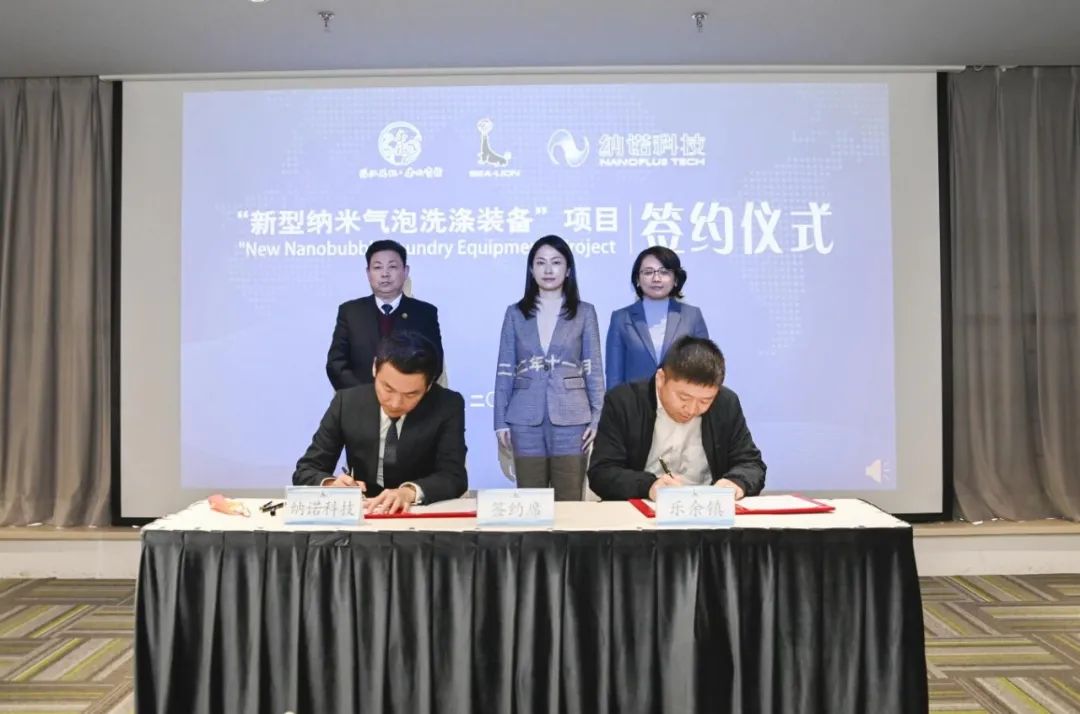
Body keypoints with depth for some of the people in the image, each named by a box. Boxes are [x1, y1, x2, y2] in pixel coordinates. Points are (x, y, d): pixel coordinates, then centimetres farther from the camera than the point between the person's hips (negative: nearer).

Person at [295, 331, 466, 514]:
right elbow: (305, 471, -3)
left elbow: (454, 477, -16)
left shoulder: (448, 406, -10)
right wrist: (330, 485, -24)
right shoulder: (346, 403, -6)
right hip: (362, 513, 2)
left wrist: (411, 491, -34)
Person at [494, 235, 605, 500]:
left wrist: (597, 417, -4)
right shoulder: (515, 313, 7)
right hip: (526, 419, 1)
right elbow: (505, 370, 7)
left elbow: (594, 368, 4)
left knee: (569, 501, 2)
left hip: (571, 417, -1)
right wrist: (501, 421, 2)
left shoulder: (584, 312, 5)